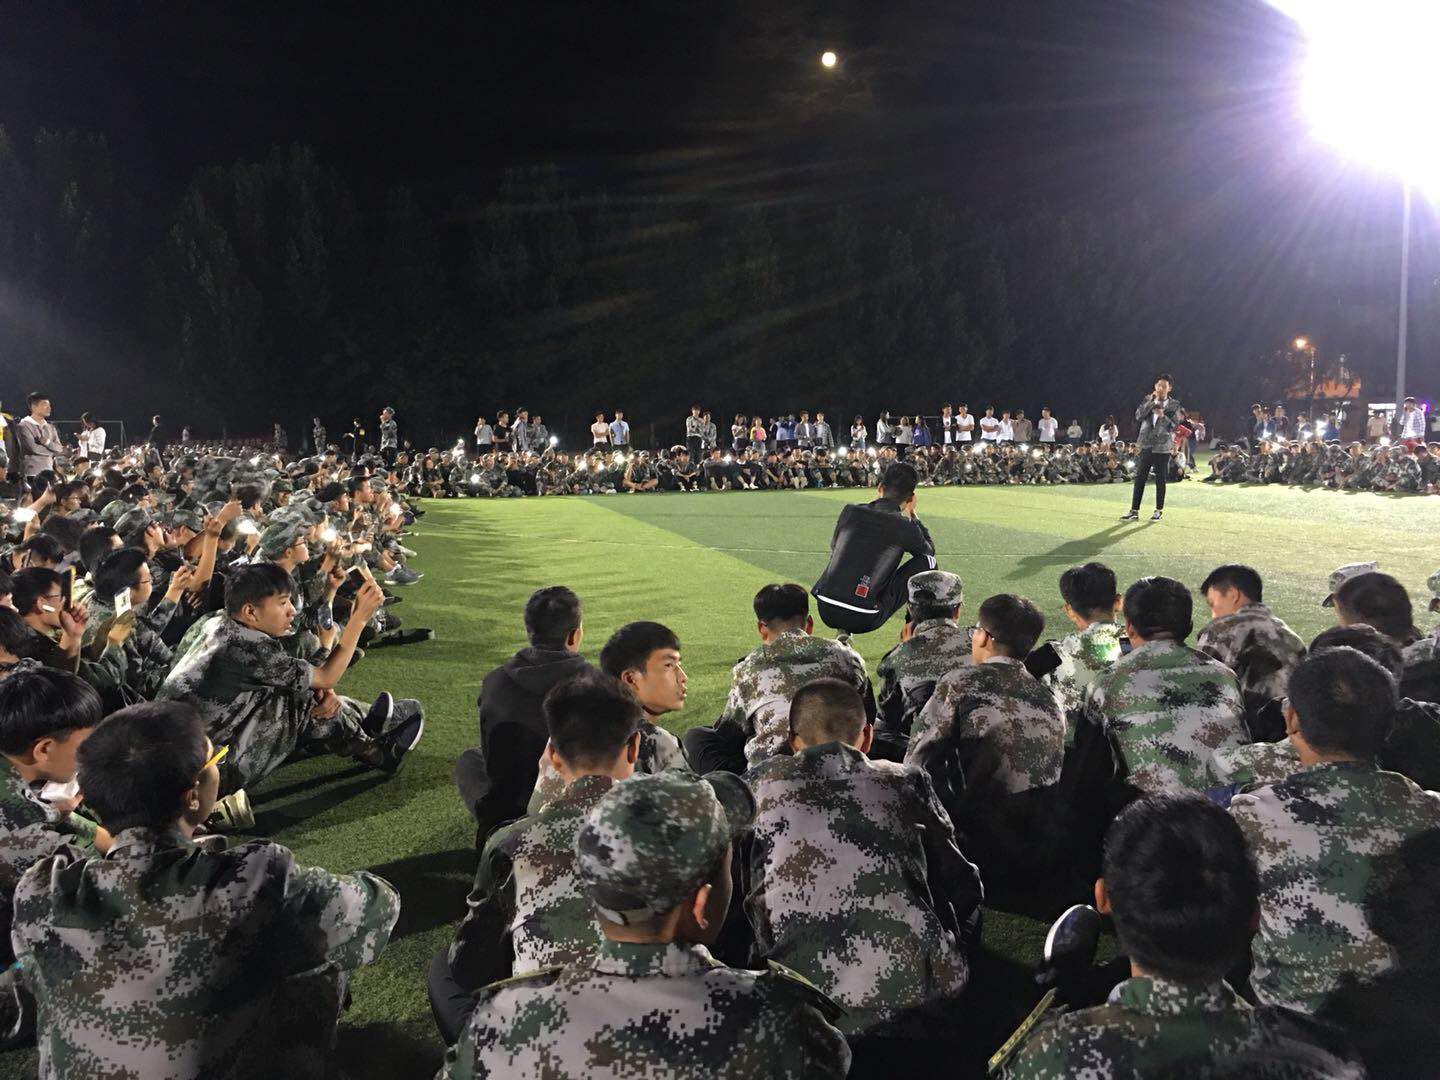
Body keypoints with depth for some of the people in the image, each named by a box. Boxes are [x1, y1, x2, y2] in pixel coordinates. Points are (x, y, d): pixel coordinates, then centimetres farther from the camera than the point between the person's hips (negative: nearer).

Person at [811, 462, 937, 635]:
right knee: (927, 561, 10)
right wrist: (912, 516, 26)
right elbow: (929, 550, 19)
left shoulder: (850, 510, 7)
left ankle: (843, 632, 29)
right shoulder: (904, 525, -3)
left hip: (825, 611, 3)